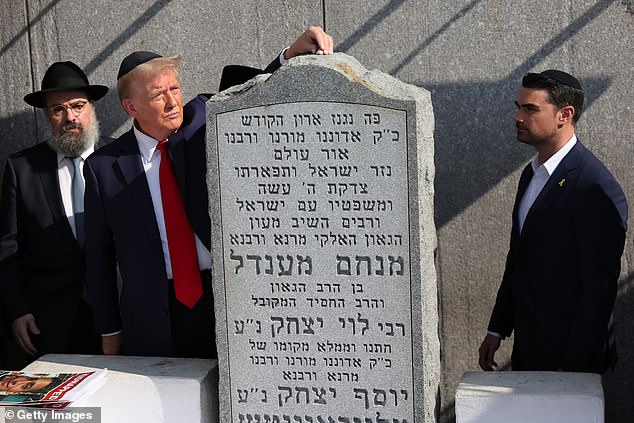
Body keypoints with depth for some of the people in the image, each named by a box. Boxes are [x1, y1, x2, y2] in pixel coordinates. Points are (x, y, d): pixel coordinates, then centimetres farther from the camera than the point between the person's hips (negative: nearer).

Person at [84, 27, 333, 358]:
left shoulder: (203, 119, 2)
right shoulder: (103, 167, -1)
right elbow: (98, 255, 3)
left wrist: (292, 55, -28)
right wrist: (109, 333, 4)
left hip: (229, 297, 1)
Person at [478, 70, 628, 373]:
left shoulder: (595, 188, -19)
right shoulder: (532, 173, 10)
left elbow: (599, 288, -20)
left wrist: (573, 366, -19)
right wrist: (497, 329, 15)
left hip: (570, 355, -8)